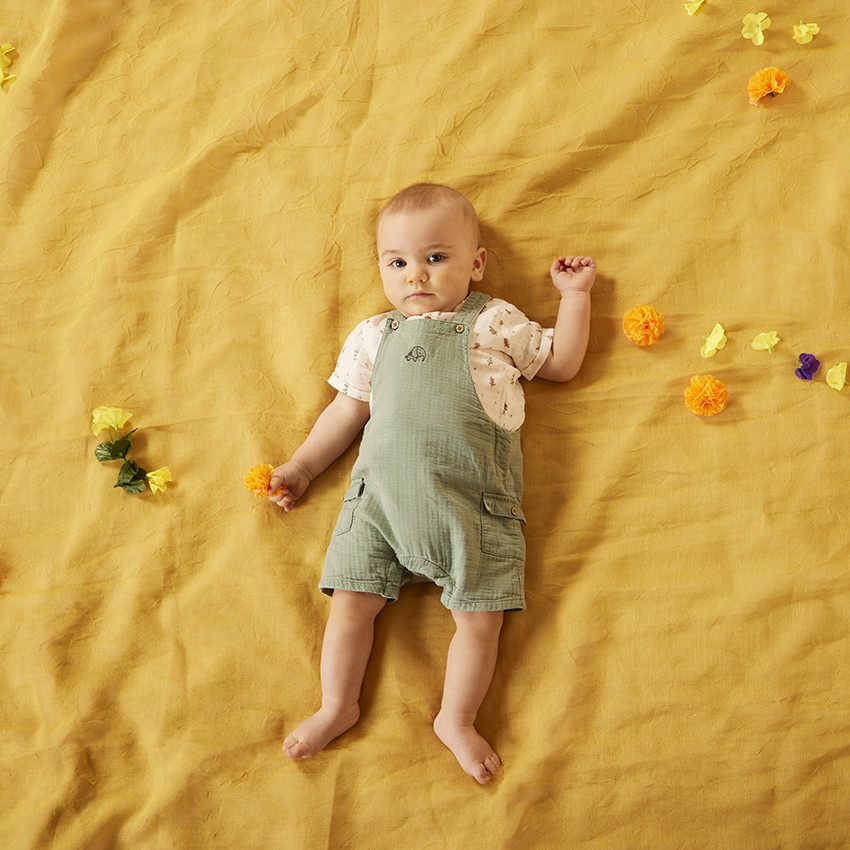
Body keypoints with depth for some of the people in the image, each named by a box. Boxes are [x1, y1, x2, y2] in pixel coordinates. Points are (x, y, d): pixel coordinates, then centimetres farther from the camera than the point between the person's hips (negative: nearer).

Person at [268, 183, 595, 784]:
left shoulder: (496, 323, 14)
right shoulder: (374, 336, 18)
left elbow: (562, 363, 22)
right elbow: (347, 412, 22)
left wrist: (575, 295, 18)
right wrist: (299, 468, 18)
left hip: (474, 502, -1)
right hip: (381, 491, 2)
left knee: (480, 616, -4)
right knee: (352, 599, -3)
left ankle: (456, 720, 16)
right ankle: (338, 706, 16)